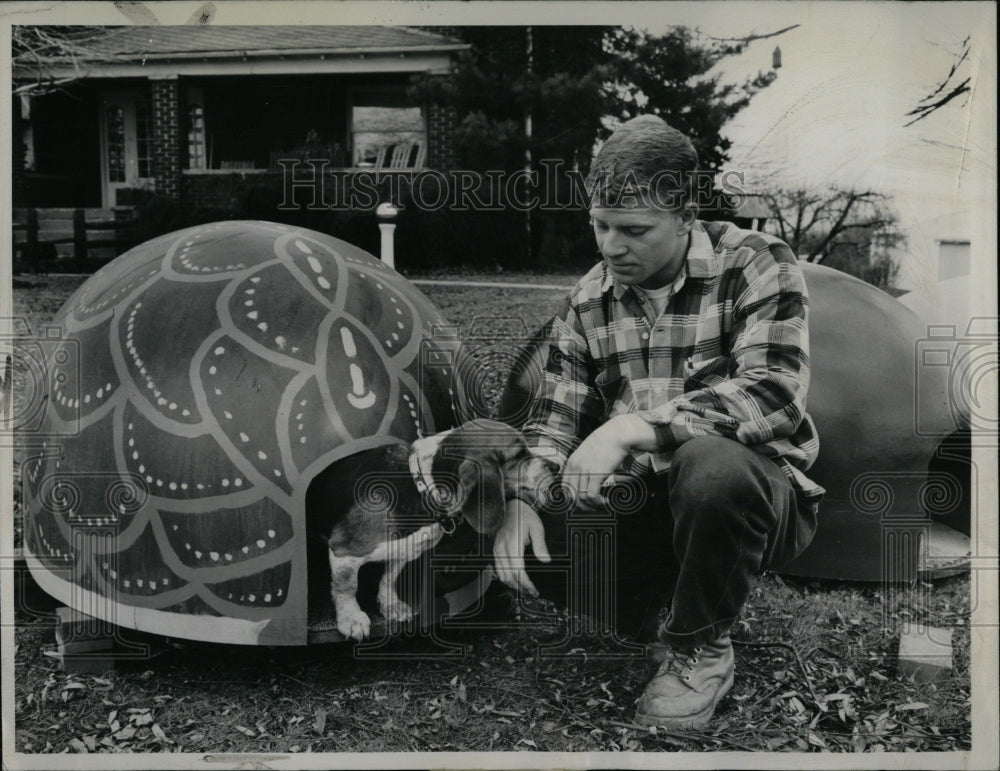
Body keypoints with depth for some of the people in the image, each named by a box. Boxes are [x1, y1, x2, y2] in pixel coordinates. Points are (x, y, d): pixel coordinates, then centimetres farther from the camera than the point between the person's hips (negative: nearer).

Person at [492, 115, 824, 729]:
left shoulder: (757, 265, -11)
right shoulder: (588, 300, 5)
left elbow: (775, 392, -26)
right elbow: (553, 420, 6)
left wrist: (634, 428, -35)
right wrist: (522, 496, -15)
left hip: (761, 490, -4)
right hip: (644, 504, 5)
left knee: (711, 462, -39)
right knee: (531, 538, -18)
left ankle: (700, 649, -10)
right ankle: (663, 602, 11)